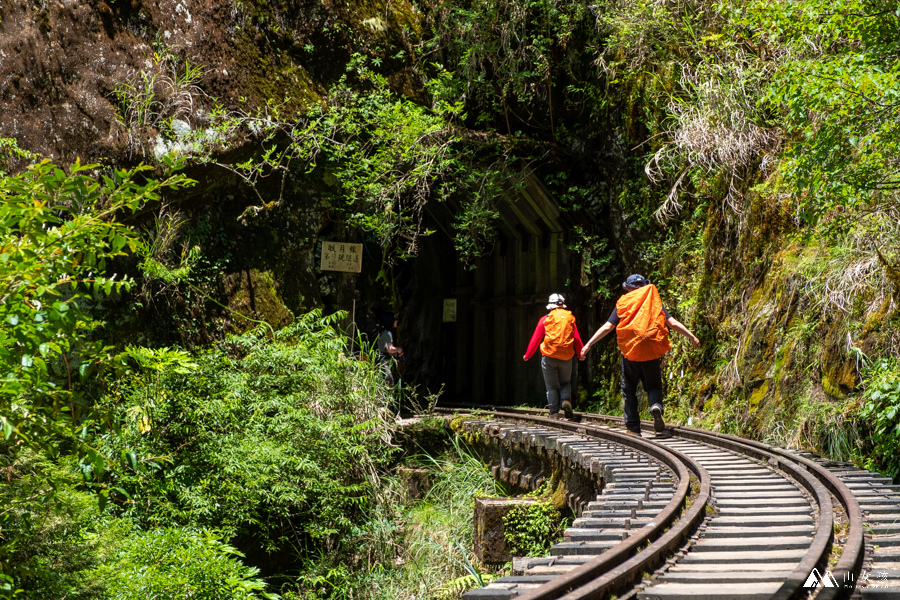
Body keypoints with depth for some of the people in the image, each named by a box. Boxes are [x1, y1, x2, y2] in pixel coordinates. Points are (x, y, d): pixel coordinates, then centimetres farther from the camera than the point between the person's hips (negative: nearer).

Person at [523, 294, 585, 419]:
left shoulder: (545, 319, -1)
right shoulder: (570, 318, 5)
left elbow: (536, 339, 1)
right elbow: (577, 339, 8)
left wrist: (527, 355, 11)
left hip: (549, 357, -2)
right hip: (566, 358, 2)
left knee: (551, 386, 7)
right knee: (565, 383, 18)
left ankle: (554, 412, 0)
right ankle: (566, 400, -10)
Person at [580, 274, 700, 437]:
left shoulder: (622, 304, 4)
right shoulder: (655, 302, 7)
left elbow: (607, 327, -2)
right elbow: (673, 323, 1)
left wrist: (588, 344, 2)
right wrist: (691, 336, 9)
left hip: (630, 352, -1)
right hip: (652, 352, 1)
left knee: (629, 389, 11)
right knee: (653, 385, 12)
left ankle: (633, 428, 9)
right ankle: (656, 406, -22)